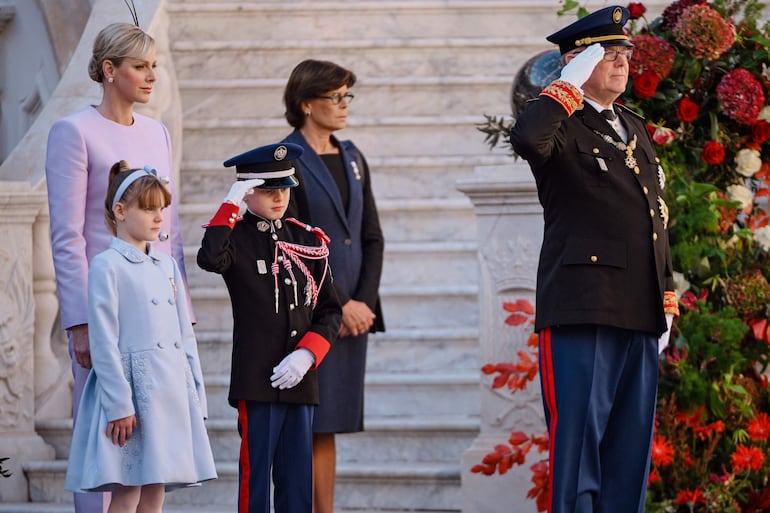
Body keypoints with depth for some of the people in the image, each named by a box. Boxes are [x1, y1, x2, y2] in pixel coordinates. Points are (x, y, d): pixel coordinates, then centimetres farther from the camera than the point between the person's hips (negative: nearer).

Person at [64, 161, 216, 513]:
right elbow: (104, 342, -10)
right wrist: (119, 405, -15)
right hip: (132, 387, -7)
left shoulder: (167, 266, 15)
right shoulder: (107, 266, -6)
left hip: (172, 391, 7)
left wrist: (196, 397, 12)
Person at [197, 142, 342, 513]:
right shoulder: (235, 237, -2)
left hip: (299, 380, 4)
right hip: (256, 380, -4)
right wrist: (230, 205, -20)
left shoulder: (308, 241, 10)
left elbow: (330, 309, 9)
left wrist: (306, 355, -6)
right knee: (256, 472, -1)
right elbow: (210, 260, -27)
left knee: (298, 481, 7)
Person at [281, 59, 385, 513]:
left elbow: (372, 237, 14)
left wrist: (362, 302, 1)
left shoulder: (352, 158, 15)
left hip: (351, 313, 6)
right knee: (303, 426, -7)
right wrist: (338, 305, -12)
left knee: (329, 426, 8)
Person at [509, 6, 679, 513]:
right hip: (582, 315, -7)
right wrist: (572, 81, -17)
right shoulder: (563, 129, -3)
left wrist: (667, 300, 18)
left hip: (640, 318, 7)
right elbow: (527, 138, -29)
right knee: (578, 437, -5)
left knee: (631, 447, 8)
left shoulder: (635, 129, 20)